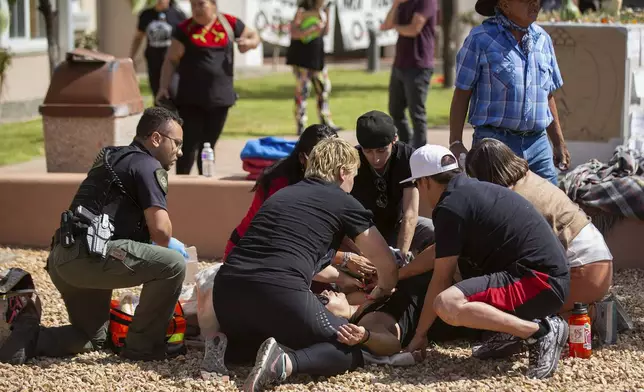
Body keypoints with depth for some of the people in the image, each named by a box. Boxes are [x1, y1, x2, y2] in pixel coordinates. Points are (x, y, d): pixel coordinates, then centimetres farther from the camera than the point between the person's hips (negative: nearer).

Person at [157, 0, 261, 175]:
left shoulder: (229, 24, 3)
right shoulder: (185, 29, -3)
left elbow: (254, 36, 16)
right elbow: (171, 60, 0)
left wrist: (249, 43, -7)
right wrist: (164, 87, -10)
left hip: (220, 97, 2)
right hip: (191, 99, -2)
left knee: (208, 146, 12)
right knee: (188, 146, -5)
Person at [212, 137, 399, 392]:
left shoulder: (282, 194, 29)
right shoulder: (344, 202, 13)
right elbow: (388, 267, 19)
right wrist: (382, 292, 42)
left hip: (228, 288, 6)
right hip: (281, 293, -6)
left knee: (246, 341, 38)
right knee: (351, 350, 13)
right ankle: (284, 363, -15)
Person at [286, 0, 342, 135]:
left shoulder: (320, 12, 11)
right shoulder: (302, 11, -11)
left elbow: (325, 32, 15)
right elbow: (294, 33, -17)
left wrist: (327, 14, 4)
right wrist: (313, 29, -23)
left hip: (317, 57, 8)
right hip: (302, 58, -8)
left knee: (324, 88, 9)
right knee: (302, 90, -7)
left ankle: (326, 122, 17)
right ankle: (301, 126, -4)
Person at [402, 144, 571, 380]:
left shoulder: (451, 207, -10)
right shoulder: (471, 191, 19)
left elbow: (441, 280, -6)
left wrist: (420, 334, 4)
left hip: (540, 282, -10)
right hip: (548, 277, 10)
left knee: (447, 305, -26)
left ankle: (540, 333, -15)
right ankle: (517, 327, 13)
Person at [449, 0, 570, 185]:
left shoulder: (543, 39, 12)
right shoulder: (481, 39, -4)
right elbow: (461, 94, -3)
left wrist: (559, 143, 20)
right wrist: (455, 143, -9)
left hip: (537, 143, 5)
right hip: (495, 142, -5)